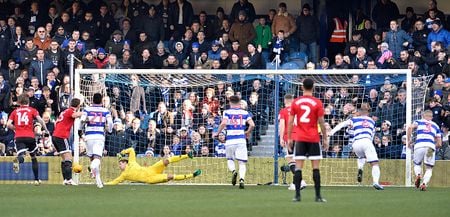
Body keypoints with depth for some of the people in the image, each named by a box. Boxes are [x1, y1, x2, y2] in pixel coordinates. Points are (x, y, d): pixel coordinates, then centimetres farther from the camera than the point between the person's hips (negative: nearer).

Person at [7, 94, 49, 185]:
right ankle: (37, 179, 21)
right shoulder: (32, 110, 11)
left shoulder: (15, 111, 14)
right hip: (30, 136, 0)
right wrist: (46, 130, 3)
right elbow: (40, 119, -7)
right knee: (34, 157, 19)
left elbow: (9, 124, 4)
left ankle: (18, 160, -54)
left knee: (21, 156, -15)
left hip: (18, 137, 0)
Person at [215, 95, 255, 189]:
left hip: (230, 141, -1)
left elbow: (223, 123, -14)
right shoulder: (245, 113, 8)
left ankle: (233, 171, -13)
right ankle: (241, 179, -17)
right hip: (241, 140, 1)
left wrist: (217, 133, 0)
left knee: (230, 160, 17)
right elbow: (252, 125, -1)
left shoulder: (227, 112, 2)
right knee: (242, 163, 5)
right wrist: (248, 132, 18)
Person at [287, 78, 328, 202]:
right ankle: (318, 196, -2)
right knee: (315, 167, 1)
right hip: (313, 138, -2)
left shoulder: (296, 102, 3)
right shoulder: (317, 103, -4)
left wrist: (289, 138, 11)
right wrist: (325, 139, 5)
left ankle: (297, 195, -4)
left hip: (299, 139, 2)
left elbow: (290, 122, 4)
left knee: (298, 167, 1)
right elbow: (321, 122, -3)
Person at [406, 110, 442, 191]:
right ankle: (424, 183, -14)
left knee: (417, 164, 21)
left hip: (419, 145, -1)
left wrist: (409, 140, 9)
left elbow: (410, 127, -1)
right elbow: (439, 144, 22)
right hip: (431, 147, 1)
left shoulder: (419, 122, 21)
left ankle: (418, 174, -11)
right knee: (429, 169, 12)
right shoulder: (436, 126, 27)